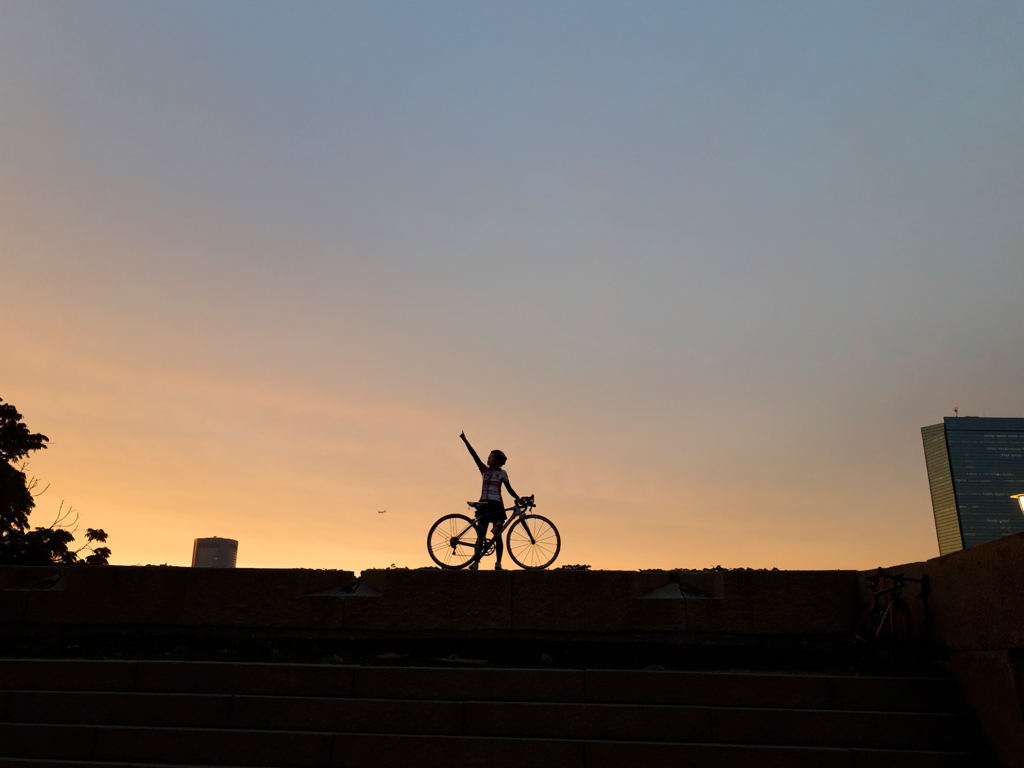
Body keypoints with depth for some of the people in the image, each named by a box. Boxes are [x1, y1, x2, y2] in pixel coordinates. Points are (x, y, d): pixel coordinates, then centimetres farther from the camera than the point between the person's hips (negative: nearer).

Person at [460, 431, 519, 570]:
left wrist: (519, 498, -6)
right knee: (480, 535, 0)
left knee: (497, 535, -2)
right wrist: (465, 441, -2)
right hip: (484, 504, 2)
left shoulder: (502, 473, 5)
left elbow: (509, 489, 9)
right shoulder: (485, 470, 10)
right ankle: (476, 561, -1)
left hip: (497, 505, -2)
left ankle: (498, 563, 2)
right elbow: (474, 455, 4)